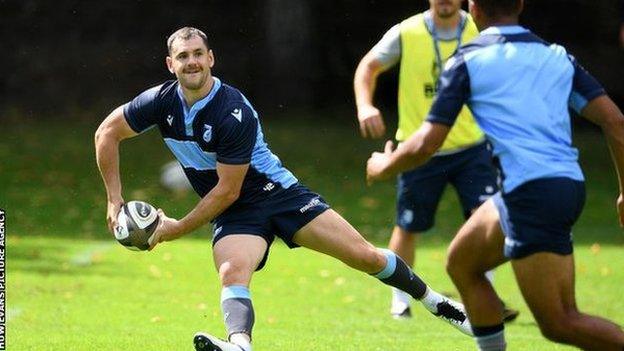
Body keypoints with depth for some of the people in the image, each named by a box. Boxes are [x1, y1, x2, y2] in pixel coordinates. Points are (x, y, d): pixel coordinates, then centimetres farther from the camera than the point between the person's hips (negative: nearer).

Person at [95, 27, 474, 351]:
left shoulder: (235, 113, -25)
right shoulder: (161, 101, -9)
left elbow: (227, 191, -21)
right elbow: (106, 133, 3)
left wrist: (179, 228, -15)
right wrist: (115, 200, -1)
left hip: (278, 192, -3)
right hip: (235, 215, 3)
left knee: (365, 256, -5)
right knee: (233, 273, -31)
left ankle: (434, 301, 18)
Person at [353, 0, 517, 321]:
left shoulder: (479, 32, -5)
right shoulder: (406, 33, -7)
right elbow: (368, 66, 4)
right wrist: (365, 105, -13)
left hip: (470, 147, 1)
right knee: (408, 228, 9)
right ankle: (400, 300, 27)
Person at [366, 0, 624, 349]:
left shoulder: (467, 61, 0)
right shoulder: (558, 57, 15)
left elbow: (426, 144, -2)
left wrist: (384, 167, 18)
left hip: (532, 191, -7)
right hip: (569, 185, 7)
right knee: (461, 262, 23)